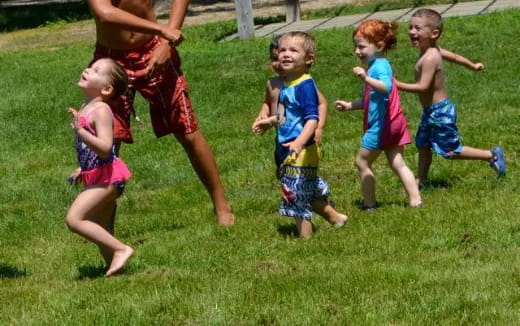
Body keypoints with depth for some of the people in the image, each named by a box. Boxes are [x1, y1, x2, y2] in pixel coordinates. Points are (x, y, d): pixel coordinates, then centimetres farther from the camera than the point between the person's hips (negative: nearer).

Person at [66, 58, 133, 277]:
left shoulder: (100, 110, -18)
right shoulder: (85, 109, 11)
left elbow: (105, 148, -29)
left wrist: (80, 132, -38)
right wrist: (83, 169, 30)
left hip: (107, 176, -10)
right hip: (98, 177, 10)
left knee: (74, 219, -16)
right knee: (102, 232, 14)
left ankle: (121, 249, -14)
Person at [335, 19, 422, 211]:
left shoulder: (379, 66, -16)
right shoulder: (379, 65, 17)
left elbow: (386, 87, -36)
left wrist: (366, 78, -47)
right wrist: (349, 106, 26)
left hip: (380, 124, -10)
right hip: (394, 123, 10)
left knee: (362, 162, 2)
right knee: (398, 164, 9)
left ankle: (369, 204, 7)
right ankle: (415, 200, 5)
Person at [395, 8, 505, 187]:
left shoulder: (429, 58, -27)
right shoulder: (433, 50, 2)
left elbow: (423, 87, -32)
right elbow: (454, 57, 18)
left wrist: (397, 85, -32)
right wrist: (473, 66, 36)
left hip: (440, 112, -10)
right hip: (431, 111, 10)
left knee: (450, 151, 2)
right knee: (423, 145, 17)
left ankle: (492, 155, 12)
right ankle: (421, 180, 28)